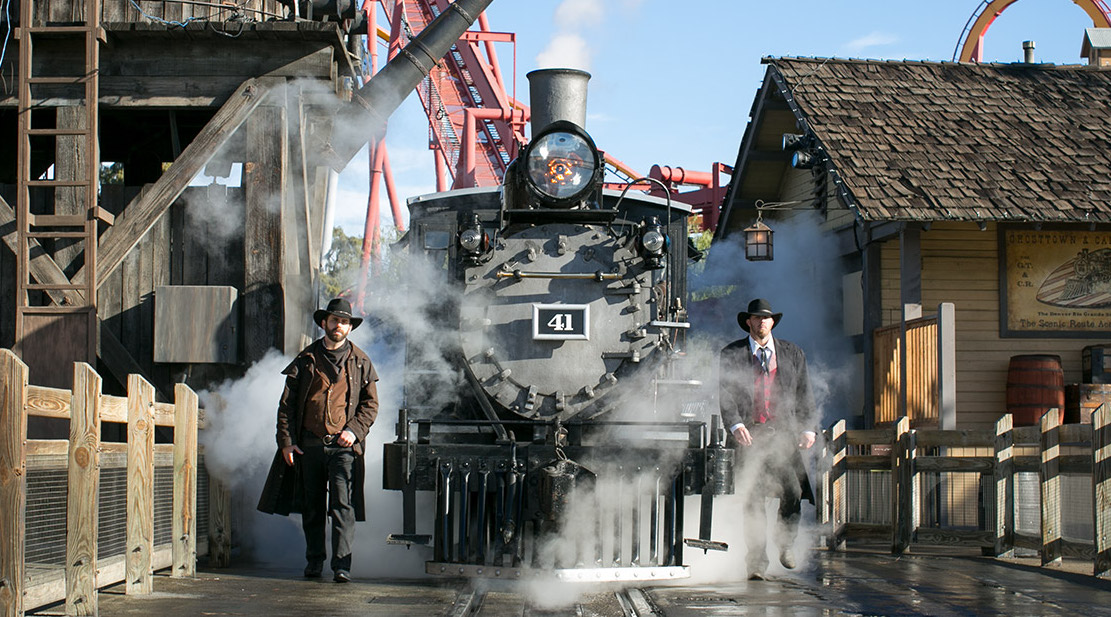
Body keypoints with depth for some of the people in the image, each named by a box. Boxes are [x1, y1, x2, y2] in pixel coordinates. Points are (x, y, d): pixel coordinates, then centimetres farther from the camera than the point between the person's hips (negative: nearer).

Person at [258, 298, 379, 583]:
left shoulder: (360, 362, 8)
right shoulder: (306, 359, 9)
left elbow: (371, 404, 10)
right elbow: (287, 402, 9)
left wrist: (354, 430, -7)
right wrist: (286, 440, 0)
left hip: (343, 445, -2)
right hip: (309, 444, 2)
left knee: (343, 506, -11)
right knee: (311, 506, 9)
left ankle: (342, 565, -10)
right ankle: (314, 560, 21)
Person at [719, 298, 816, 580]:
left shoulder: (793, 353, 14)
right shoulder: (732, 354, 8)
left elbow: (804, 394, 16)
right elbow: (726, 395, 1)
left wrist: (807, 428, 3)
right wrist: (735, 424, -16)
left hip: (783, 432, 1)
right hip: (750, 433, -1)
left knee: (793, 491, -13)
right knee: (754, 498, -4)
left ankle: (785, 542, 14)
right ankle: (757, 561, 4)